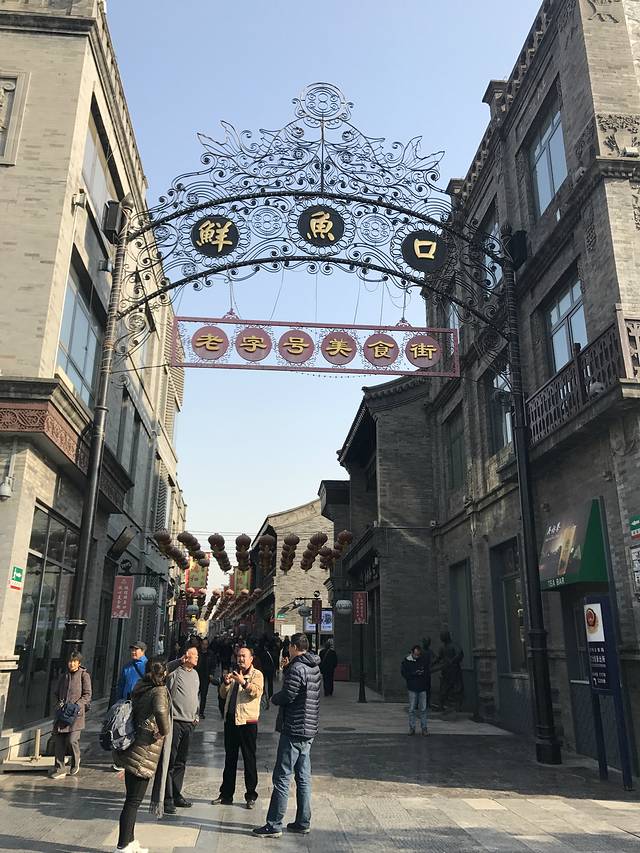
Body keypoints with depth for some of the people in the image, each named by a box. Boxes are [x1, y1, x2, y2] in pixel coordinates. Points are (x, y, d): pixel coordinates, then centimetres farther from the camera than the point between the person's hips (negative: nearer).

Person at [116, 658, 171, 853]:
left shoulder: (140, 687, 7)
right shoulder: (159, 691, -16)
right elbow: (160, 711, -34)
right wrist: (164, 731, -18)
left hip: (132, 749, 8)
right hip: (145, 752, -8)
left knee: (132, 799, 17)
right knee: (134, 800, 1)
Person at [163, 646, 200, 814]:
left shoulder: (195, 673, 15)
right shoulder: (174, 671, -10)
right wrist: (180, 661, -34)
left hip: (189, 723, 8)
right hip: (175, 721, -8)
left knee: (181, 762, 16)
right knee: (170, 761, -2)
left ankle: (176, 795, 27)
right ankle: (167, 799, 5)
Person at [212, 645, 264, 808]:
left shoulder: (256, 674, -2)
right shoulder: (234, 673, 16)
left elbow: (257, 692, -18)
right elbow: (223, 695, 15)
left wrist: (244, 682, -29)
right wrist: (226, 683, -4)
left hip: (247, 721, -6)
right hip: (230, 720, 6)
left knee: (249, 760, 2)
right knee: (229, 759, 14)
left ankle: (251, 796, 11)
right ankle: (226, 794, 24)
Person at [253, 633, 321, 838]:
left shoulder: (296, 668, -17)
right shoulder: (315, 668, 11)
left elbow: (288, 695, -23)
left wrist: (274, 697, -1)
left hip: (293, 730, -9)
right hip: (309, 730, 9)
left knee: (282, 778, -2)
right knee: (303, 778, 14)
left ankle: (274, 825, 3)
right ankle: (303, 823, 20)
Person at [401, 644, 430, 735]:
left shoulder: (425, 659, 0)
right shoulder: (406, 661, -4)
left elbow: (429, 672, 5)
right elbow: (404, 673, -4)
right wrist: (414, 673, -17)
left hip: (423, 688, 1)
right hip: (412, 688, -1)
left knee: (423, 709, 5)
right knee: (412, 709, 5)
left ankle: (424, 728, 14)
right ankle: (412, 727, 15)